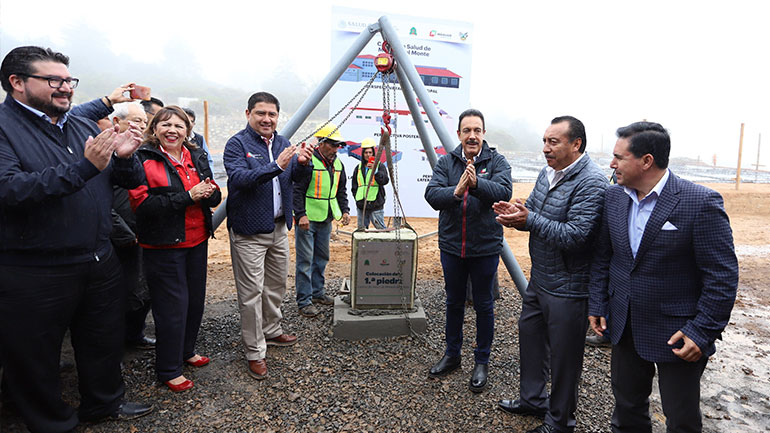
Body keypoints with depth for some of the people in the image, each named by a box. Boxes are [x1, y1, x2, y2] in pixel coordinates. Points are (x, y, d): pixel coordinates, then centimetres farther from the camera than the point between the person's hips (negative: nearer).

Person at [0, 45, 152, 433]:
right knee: (35, 359, 12)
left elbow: (130, 181, 10)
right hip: (33, 275, -6)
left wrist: (124, 158, -12)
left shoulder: (83, 127, 10)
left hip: (100, 262, 6)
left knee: (105, 342, 21)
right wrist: (83, 167, -31)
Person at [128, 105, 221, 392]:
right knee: (173, 306, 1)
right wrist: (187, 197, -22)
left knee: (196, 299, 16)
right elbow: (141, 204, -18)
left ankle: (185, 350, 38)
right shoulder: (142, 159, -8)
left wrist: (208, 193, -15)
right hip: (163, 245, -6)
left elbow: (215, 196, 9)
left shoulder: (197, 156, 9)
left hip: (197, 241, 6)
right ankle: (168, 369, 18)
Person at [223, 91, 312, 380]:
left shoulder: (282, 143, 10)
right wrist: (276, 166, -36)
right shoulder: (237, 144, -10)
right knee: (252, 293, -2)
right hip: (249, 231, -7)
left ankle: (271, 331, 37)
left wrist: (302, 163, -14)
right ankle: (255, 353, 10)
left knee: (277, 285, 18)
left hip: (279, 227, 7)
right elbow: (238, 178, -25)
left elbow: (293, 177, 8)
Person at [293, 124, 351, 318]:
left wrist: (344, 210, 8)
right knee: (305, 260, -4)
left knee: (322, 257, 15)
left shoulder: (338, 164, 10)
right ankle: (304, 301, 3)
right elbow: (296, 190, -14)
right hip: (307, 220, -8)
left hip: (326, 220, 8)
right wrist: (301, 215, -20)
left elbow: (341, 191, 20)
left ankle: (318, 292, 30)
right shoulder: (307, 161, -13)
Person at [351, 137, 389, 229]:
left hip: (376, 205, -5)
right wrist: (357, 198, 8)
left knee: (381, 229, -7)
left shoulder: (379, 166, 1)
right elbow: (354, 187, 21)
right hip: (361, 206, 5)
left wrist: (375, 170, -27)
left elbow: (384, 181, -15)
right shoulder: (358, 168, 15)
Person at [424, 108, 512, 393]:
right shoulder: (446, 162, 2)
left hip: (485, 248, -2)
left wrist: (477, 183, -37)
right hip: (451, 246, 3)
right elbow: (431, 195, -11)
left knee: (484, 305, 9)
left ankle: (482, 362, 27)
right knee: (453, 302, 16)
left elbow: (504, 191, -21)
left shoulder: (497, 162, -4)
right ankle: (452, 355, 34)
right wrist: (456, 191, -30)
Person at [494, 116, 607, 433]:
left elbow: (574, 235, -27)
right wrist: (515, 213, -8)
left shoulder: (591, 182, -20)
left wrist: (529, 219, -27)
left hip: (567, 288, -9)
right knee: (529, 336, 22)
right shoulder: (548, 173, 8)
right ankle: (533, 400, 43)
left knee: (563, 356, 7)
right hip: (539, 278, 9)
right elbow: (532, 213, 14)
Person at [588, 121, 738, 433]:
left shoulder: (701, 203, -18)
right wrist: (597, 304, 5)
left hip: (677, 333, -5)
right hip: (625, 326, 5)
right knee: (627, 407, 22)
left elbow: (723, 275, -16)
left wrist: (703, 331, -17)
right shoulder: (614, 197, -1)